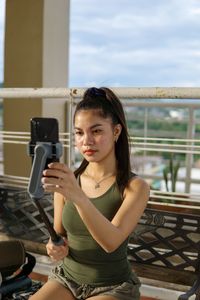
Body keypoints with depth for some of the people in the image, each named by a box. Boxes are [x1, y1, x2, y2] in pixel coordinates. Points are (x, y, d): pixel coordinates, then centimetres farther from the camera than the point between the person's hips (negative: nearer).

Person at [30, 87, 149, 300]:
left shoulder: (135, 187, -12)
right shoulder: (65, 181, -1)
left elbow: (111, 241, -27)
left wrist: (78, 197, -42)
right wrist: (56, 248, -13)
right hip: (66, 278, 4)